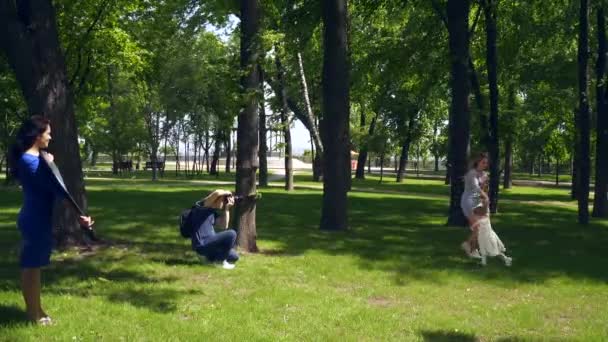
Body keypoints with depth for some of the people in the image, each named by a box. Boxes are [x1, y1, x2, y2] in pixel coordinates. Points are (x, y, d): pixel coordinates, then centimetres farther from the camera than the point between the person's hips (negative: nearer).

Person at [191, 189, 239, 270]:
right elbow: (217, 193, -26)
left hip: (207, 243, 10)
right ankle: (221, 261, -6)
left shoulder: (213, 212, 19)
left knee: (234, 257, 12)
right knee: (232, 234, -17)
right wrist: (227, 193, -5)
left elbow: (224, 226, 13)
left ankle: (208, 256, 16)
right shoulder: (204, 207, -8)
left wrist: (227, 208, 11)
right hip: (202, 244, -10)